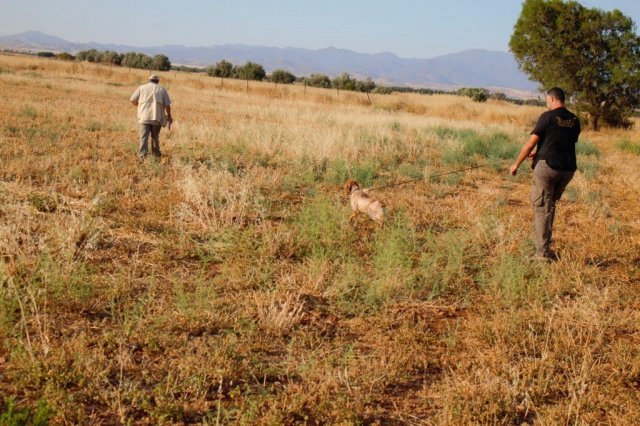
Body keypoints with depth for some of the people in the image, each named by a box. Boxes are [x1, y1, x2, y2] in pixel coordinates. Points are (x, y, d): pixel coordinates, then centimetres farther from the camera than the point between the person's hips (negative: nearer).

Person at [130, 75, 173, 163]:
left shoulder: (142, 88, 11)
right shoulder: (162, 89, 11)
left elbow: (132, 100, 8)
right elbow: (167, 105, 4)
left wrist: (139, 105, 28)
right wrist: (169, 116, 18)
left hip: (144, 116, -1)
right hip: (157, 117, 1)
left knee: (144, 137, -5)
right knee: (155, 136, 16)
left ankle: (143, 155, -22)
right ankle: (156, 154, 27)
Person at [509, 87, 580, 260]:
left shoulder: (548, 117, -7)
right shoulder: (575, 121, 11)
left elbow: (530, 144, -8)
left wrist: (516, 164, 3)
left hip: (547, 167, -6)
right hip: (568, 168, 6)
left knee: (542, 207, -1)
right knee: (550, 204, 20)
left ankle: (543, 252, -3)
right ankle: (544, 242, 25)